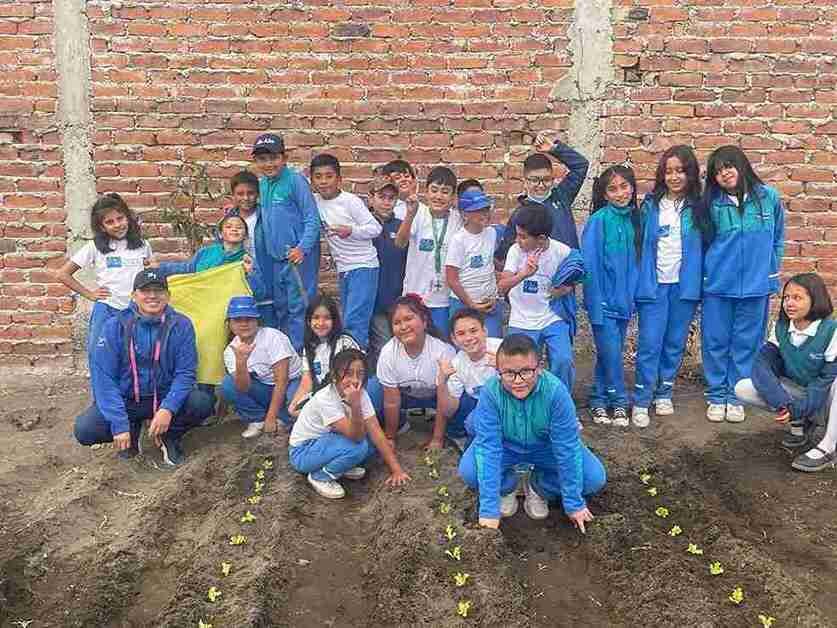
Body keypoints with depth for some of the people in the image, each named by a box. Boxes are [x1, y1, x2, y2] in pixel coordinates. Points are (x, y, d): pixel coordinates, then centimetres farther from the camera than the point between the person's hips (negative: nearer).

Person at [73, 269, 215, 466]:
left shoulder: (180, 325, -8)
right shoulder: (114, 326, -10)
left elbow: (185, 372, -9)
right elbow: (104, 378, -13)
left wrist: (168, 409, -27)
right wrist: (119, 425, -22)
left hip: (164, 398, 0)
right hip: (124, 400, 0)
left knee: (203, 403, -27)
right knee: (85, 430, -24)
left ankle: (170, 436, 5)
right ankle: (132, 430, 9)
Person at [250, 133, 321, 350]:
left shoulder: (295, 181, -12)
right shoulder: (262, 184, 10)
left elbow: (312, 219, -15)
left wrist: (303, 247, -24)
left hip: (298, 256, -8)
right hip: (274, 257, 8)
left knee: (298, 307, -5)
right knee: (280, 307, 18)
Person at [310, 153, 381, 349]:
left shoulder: (350, 201, -11)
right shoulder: (315, 201, 5)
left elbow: (376, 228, -12)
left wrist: (351, 230, -26)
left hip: (363, 266, -7)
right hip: (343, 269, 7)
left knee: (354, 320, -14)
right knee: (349, 320, 12)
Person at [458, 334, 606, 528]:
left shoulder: (555, 390, -32)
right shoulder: (491, 392, -30)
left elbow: (567, 447, -24)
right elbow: (488, 446, -29)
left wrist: (574, 504, -18)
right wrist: (489, 510, -33)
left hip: (547, 447, 0)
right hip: (506, 446, 0)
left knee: (595, 478, -19)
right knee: (468, 471, -28)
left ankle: (538, 487, 6)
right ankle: (508, 485, 6)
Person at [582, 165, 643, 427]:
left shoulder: (634, 219, 5)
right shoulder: (599, 220, -11)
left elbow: (637, 259, 11)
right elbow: (590, 265, -12)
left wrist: (634, 295, 6)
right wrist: (596, 302, -15)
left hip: (624, 299, 5)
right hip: (604, 298, -5)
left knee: (610, 353, 12)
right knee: (611, 353, -3)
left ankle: (599, 402, 23)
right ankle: (619, 402, 15)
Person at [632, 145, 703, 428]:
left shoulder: (698, 207, 3)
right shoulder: (651, 205, 2)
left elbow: (705, 246, 5)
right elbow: (640, 244, 3)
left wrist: (700, 281, -2)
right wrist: (641, 280, -2)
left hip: (685, 284, 1)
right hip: (654, 284, -1)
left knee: (675, 343, 10)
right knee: (649, 344, -4)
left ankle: (664, 394, 26)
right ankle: (641, 401, 4)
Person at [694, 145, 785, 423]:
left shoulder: (769, 197, -1)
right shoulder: (711, 204, -2)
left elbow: (777, 240, 9)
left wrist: (770, 273, 8)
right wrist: (705, 274, 6)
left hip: (756, 285, 0)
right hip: (717, 285, 0)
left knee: (746, 343, 8)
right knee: (716, 342, 6)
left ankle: (736, 396, 22)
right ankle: (717, 396, 20)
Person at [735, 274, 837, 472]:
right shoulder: (781, 328, -7)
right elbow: (762, 364, -15)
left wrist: (797, 409, -28)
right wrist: (783, 404, -29)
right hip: (796, 392, 4)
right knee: (742, 389, -16)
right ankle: (801, 423, 2)